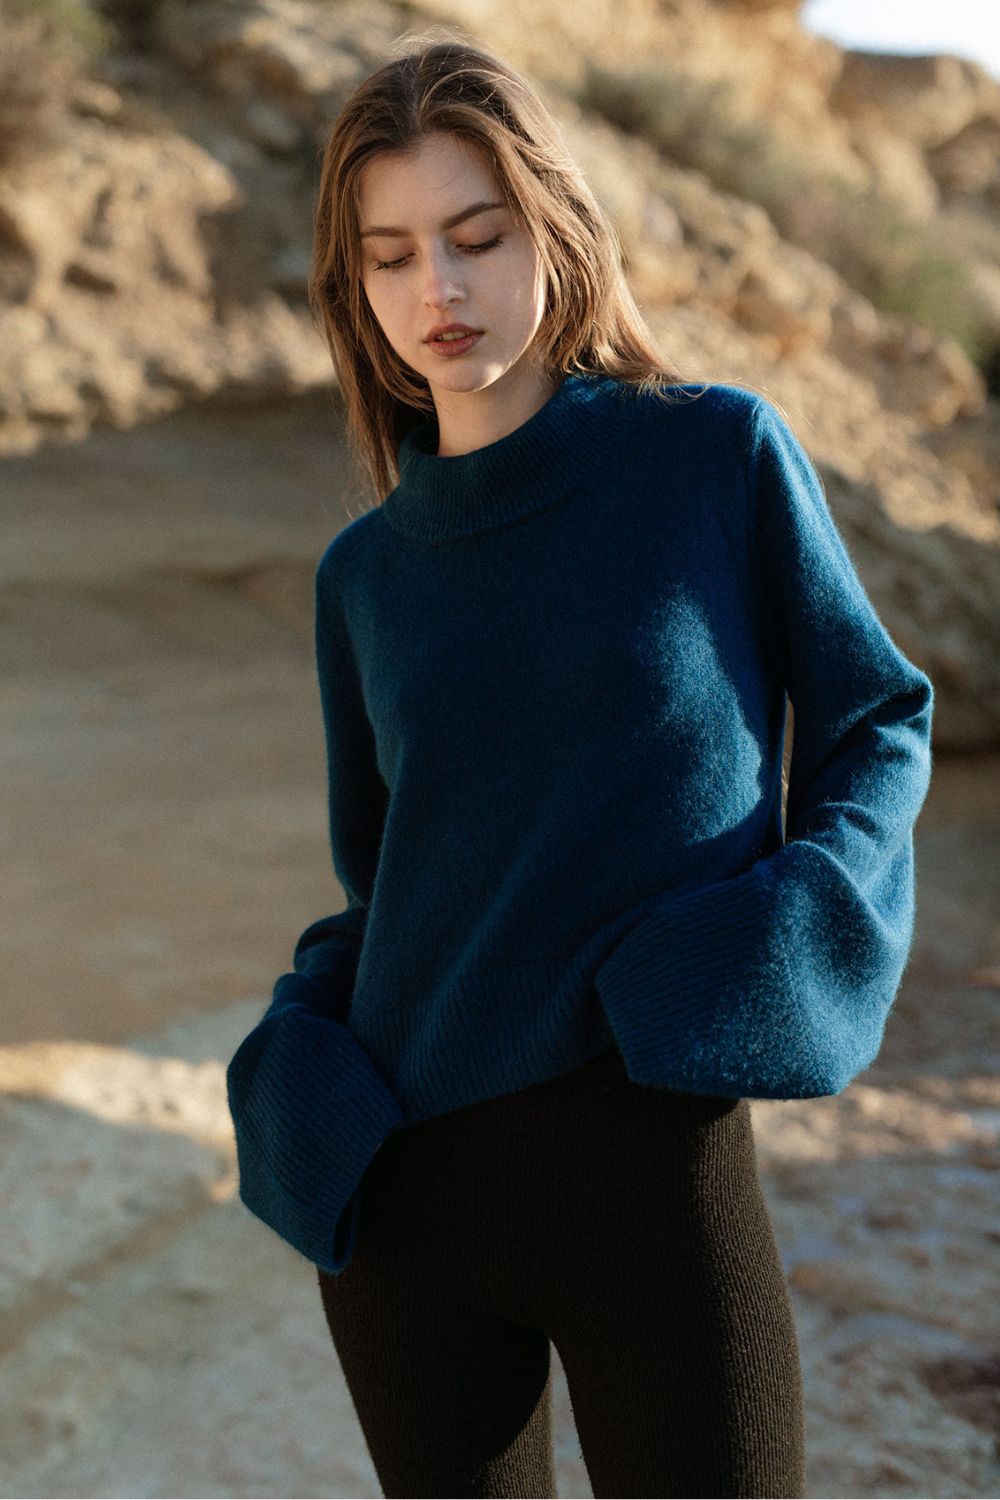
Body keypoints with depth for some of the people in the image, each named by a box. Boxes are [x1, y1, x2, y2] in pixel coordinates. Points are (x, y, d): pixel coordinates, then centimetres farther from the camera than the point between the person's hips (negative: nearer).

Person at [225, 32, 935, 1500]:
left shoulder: (722, 453, -4)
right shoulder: (366, 572, 6)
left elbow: (880, 719, 5)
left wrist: (802, 913, -13)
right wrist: (303, 1052, -3)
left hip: (653, 1159, -3)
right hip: (407, 1174, 3)